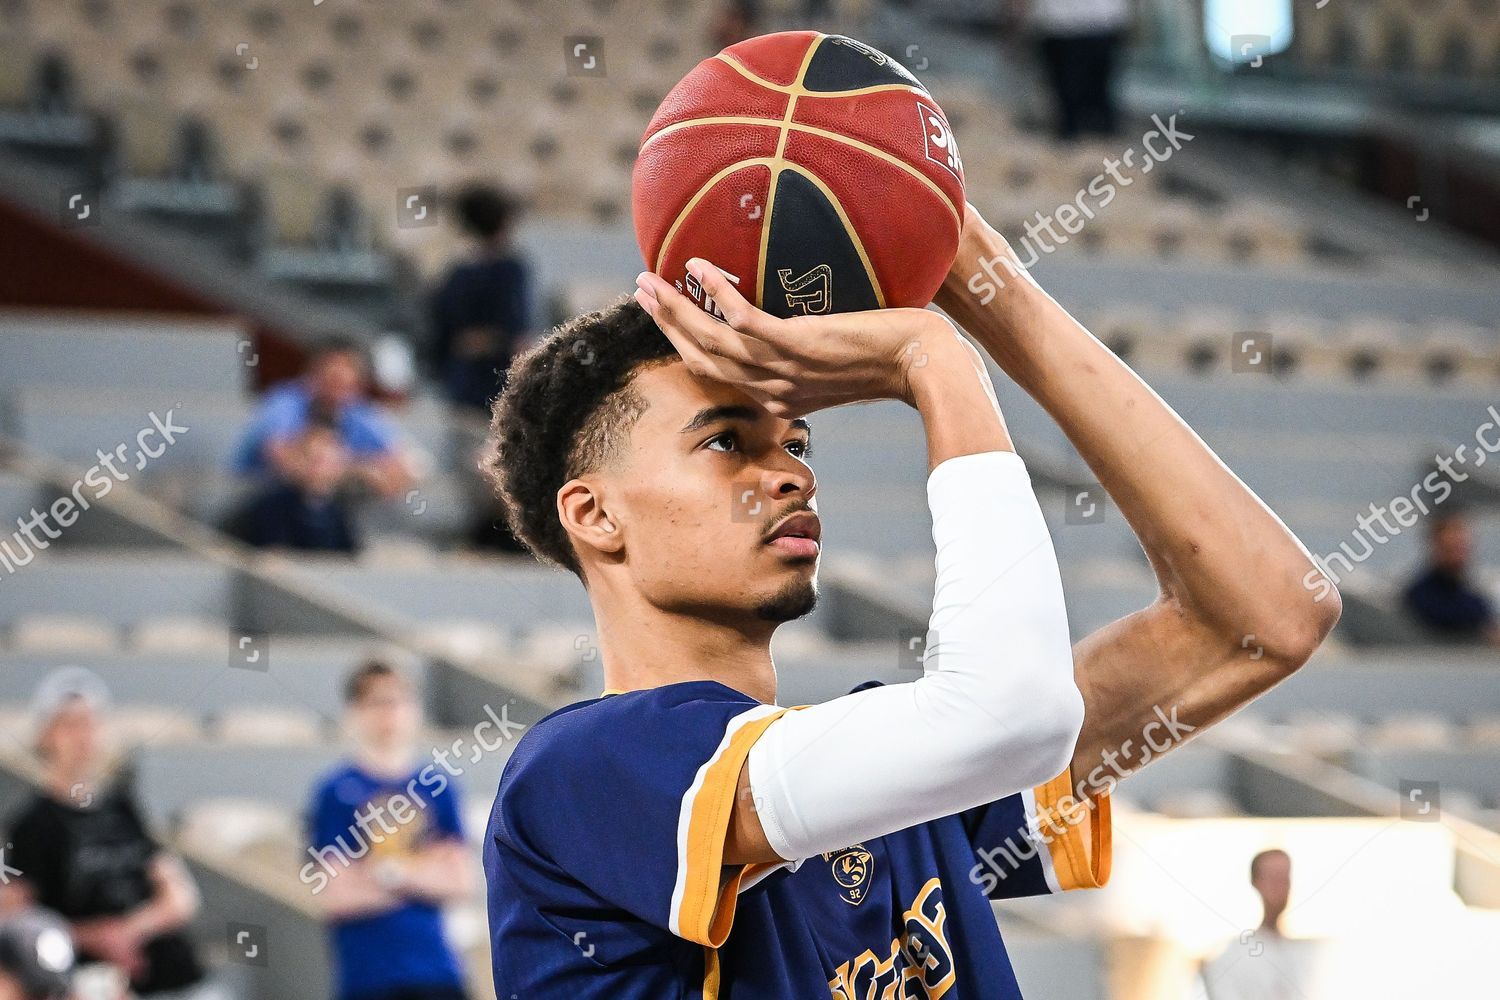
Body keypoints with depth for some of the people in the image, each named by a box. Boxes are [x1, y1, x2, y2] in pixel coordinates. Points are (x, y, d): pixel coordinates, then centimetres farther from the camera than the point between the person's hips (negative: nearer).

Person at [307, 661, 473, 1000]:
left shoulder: (438, 786, 9)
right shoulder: (335, 792, -3)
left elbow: (461, 883, 4)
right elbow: (335, 898, -8)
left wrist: (402, 873, -13)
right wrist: (424, 880, -4)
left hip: (437, 971, 4)